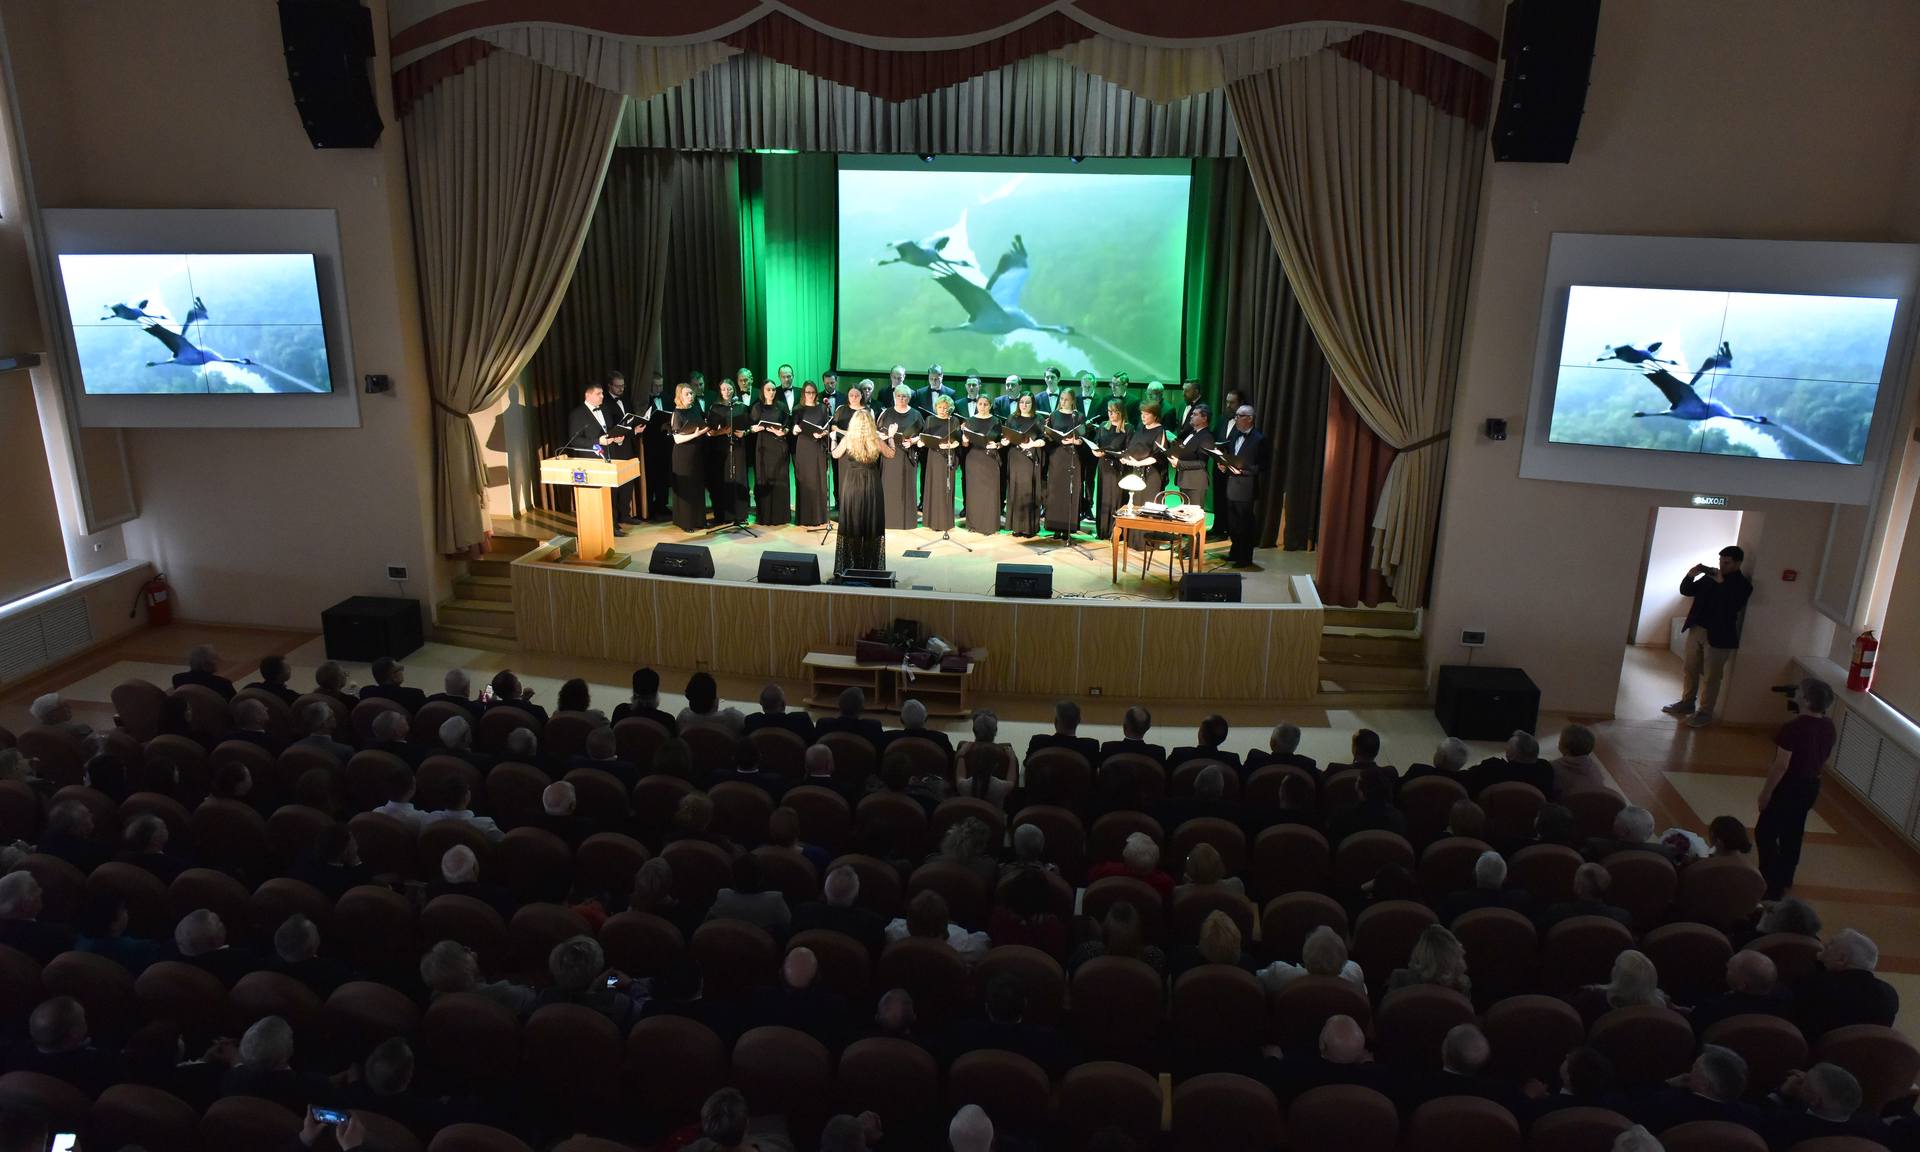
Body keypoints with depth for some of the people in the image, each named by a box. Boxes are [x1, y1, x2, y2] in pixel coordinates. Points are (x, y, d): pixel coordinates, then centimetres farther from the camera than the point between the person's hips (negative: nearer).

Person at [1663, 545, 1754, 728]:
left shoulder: (1743, 585, -9)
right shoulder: (1710, 577, 7)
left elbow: (1733, 606, -24)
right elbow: (1686, 591, 9)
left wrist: (1721, 583, -25)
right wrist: (1690, 575, -8)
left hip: (1718, 636, -6)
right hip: (1696, 630, 6)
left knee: (1710, 677, 2)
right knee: (1691, 670, 16)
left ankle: (1705, 712, 11)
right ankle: (1687, 703, 30)